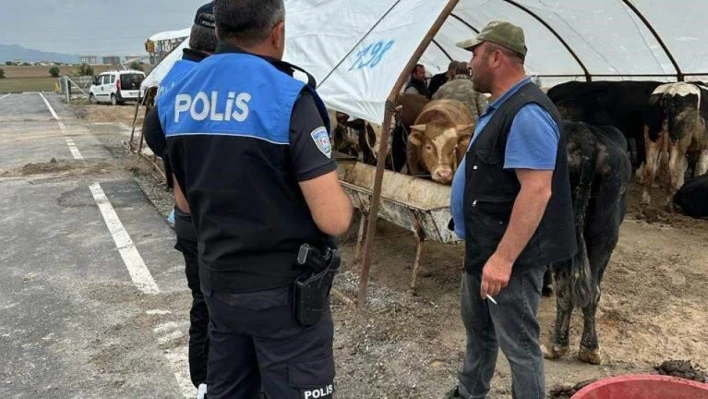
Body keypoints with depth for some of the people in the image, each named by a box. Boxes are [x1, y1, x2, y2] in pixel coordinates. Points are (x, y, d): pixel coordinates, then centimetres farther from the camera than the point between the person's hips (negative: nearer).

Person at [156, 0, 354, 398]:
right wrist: (341, 196, 0)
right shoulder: (287, 97, -20)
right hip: (284, 290, -6)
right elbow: (334, 219, -22)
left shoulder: (177, 96, 2)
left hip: (218, 282, 7)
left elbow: (186, 200, 12)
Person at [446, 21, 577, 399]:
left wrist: (503, 258, -29)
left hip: (510, 257, -11)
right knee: (477, 327, 25)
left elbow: (536, 191, -29)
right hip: (483, 248, 11)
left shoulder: (527, 113, -23)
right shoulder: (503, 106, 12)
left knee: (518, 345, 4)